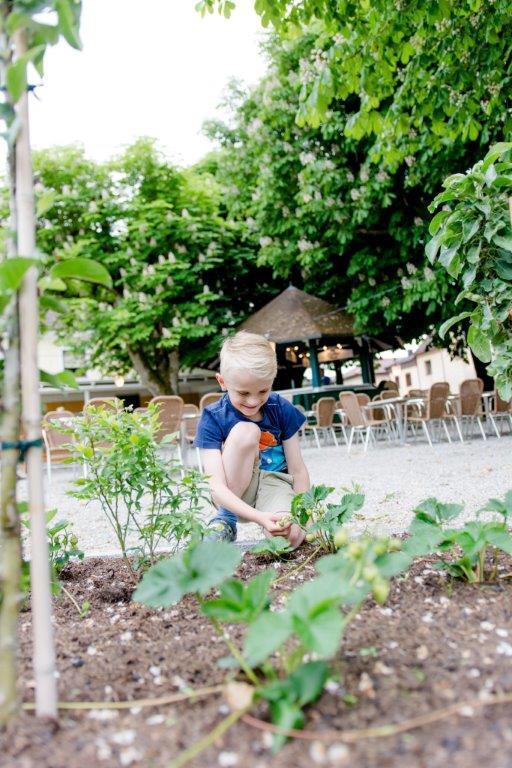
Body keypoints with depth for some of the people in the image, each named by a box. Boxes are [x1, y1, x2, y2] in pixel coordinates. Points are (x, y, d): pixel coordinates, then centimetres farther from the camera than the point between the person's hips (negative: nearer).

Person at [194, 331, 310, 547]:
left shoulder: (281, 410, -9)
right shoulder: (213, 418, -16)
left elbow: (298, 470, -3)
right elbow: (217, 487, -24)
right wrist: (259, 517, -37)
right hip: (233, 496, 1)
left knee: (289, 537, -34)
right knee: (245, 431, -28)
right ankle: (225, 520, -13)